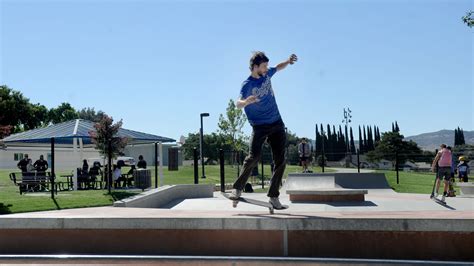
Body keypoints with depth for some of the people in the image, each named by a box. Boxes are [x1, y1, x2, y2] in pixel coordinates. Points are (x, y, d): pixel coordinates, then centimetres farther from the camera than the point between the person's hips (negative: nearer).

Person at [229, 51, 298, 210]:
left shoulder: (266, 74, 6)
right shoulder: (248, 84, -12)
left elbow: (278, 68, 28)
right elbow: (238, 104, -26)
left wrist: (288, 61, 8)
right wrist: (246, 101, -48)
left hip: (277, 125, 6)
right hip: (259, 127, -5)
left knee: (280, 161, -1)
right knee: (254, 157, -22)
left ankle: (273, 196, 8)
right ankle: (238, 188, -3)